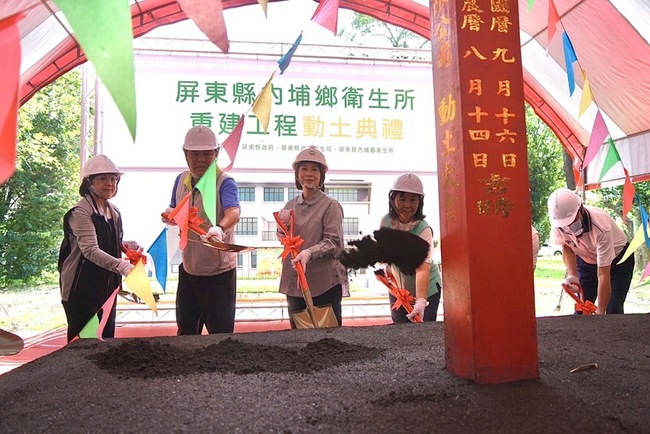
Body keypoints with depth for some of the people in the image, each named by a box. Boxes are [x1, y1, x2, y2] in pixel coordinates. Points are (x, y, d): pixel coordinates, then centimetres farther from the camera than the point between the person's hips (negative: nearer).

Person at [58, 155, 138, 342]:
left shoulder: (114, 212, 10)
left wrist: (125, 245, 1)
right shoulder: (80, 212, -15)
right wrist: (123, 266, -38)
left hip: (107, 287, 8)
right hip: (82, 289, -7)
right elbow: (90, 250, -26)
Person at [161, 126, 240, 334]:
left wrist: (219, 229, -58)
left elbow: (233, 212, -37)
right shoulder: (181, 180, 2)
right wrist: (170, 216, -7)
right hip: (188, 270, 6)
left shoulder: (225, 183, -17)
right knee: (185, 334, 20)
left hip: (219, 273, -6)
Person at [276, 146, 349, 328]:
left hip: (325, 282, -5)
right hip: (295, 280, 5)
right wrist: (282, 227, -7)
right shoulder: (290, 206, 7)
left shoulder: (330, 206, -8)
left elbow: (333, 242, -14)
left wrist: (309, 252, -28)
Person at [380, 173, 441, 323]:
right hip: (397, 288, 4)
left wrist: (421, 301, -48)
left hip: (425, 289, -4)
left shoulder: (423, 230, -27)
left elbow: (423, 268, -38)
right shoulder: (386, 221, -12)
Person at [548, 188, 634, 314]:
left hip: (618, 260, -3)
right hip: (586, 260, 4)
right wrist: (572, 275, -20)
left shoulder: (601, 226, -39)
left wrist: (600, 313, -36)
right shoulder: (558, 224, -26)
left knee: (613, 311, -14)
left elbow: (603, 275, -36)